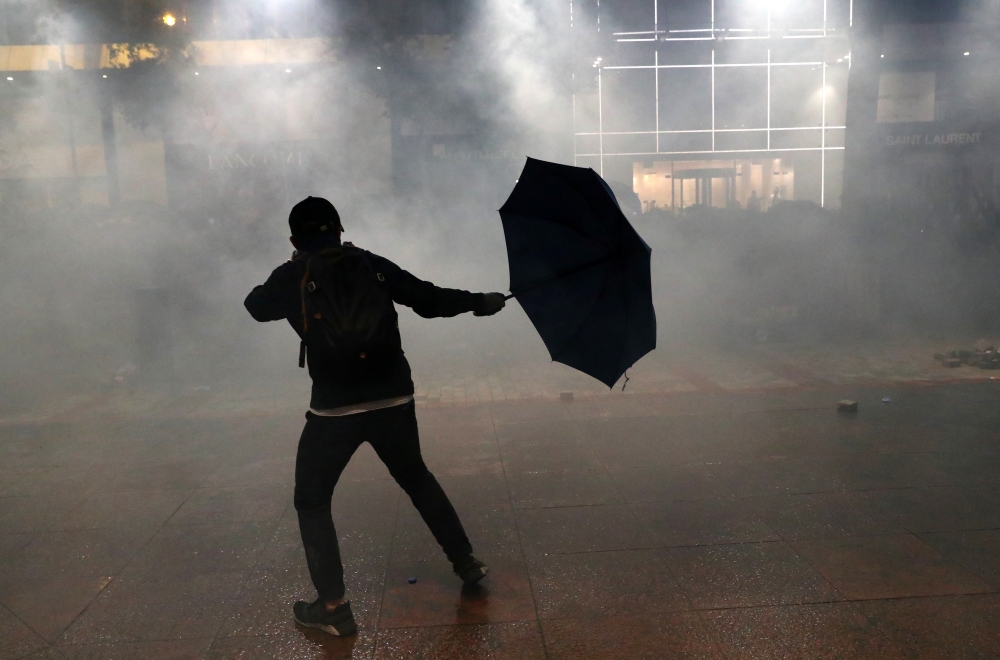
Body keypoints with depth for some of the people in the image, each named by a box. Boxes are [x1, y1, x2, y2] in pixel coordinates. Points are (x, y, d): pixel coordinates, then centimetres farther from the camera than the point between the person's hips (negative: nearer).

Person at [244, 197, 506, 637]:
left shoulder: (291, 277, 0)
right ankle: (467, 562, 33)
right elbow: (430, 300, 6)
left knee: (311, 501, 15)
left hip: (334, 409, -3)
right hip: (393, 399, 3)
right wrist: (479, 301, 20)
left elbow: (256, 307, 19)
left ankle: (333, 608, 12)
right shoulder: (372, 265, 3)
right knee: (416, 478, 25)